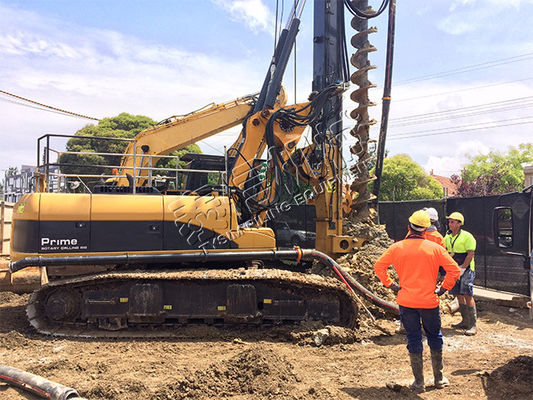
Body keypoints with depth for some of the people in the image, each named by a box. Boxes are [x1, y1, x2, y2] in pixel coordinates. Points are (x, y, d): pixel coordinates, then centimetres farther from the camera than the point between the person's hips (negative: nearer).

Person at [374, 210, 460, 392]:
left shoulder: (397, 247, -3)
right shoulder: (435, 248, -4)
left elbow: (379, 266, -2)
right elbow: (454, 269, -6)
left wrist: (391, 285, 5)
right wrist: (443, 288, 2)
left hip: (406, 302, 0)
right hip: (430, 302, 0)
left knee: (413, 340, 9)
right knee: (435, 338, 18)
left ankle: (419, 382, 14)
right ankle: (439, 378, 28)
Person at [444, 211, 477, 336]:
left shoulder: (467, 236, -9)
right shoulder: (447, 237, 11)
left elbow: (470, 254, -13)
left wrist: (462, 268, -17)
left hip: (466, 269, -7)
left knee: (467, 295, -11)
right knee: (459, 295, 9)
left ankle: (472, 325, -7)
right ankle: (465, 322, 19)